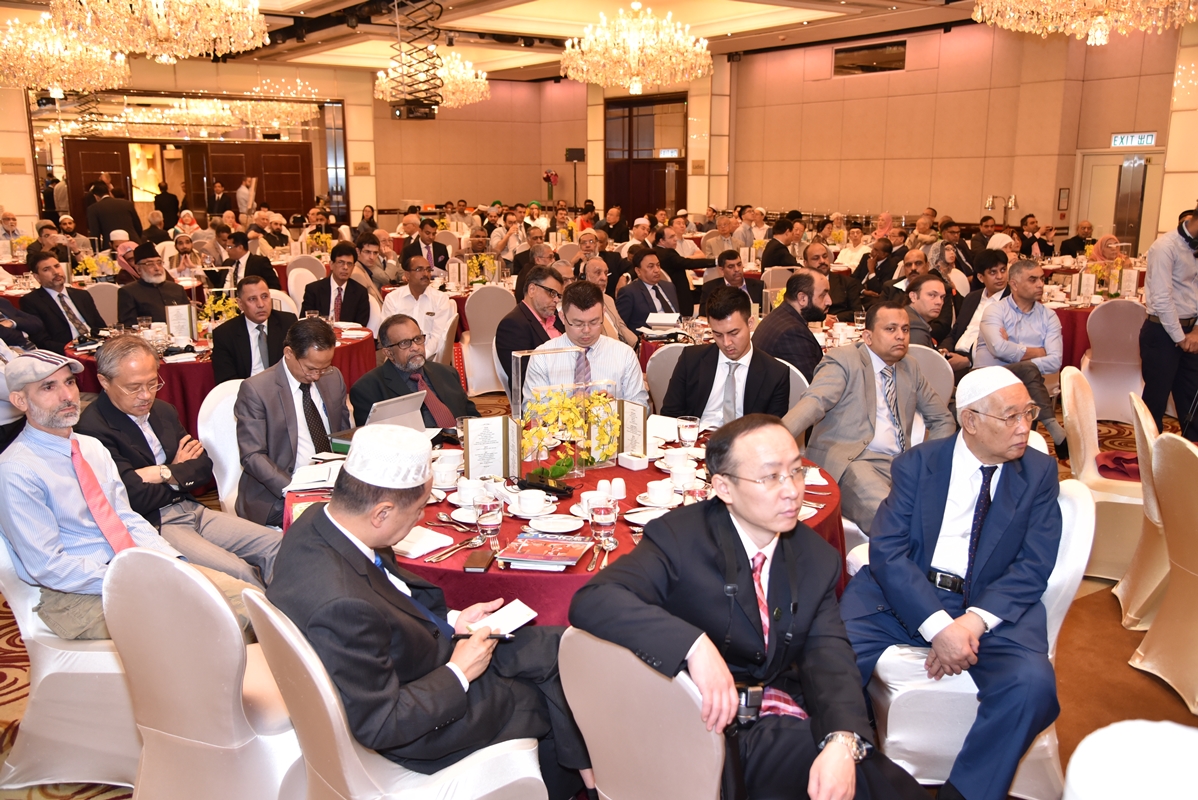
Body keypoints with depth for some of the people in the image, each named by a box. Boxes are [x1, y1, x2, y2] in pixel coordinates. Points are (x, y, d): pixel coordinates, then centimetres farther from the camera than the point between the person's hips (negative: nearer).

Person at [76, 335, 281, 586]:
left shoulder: (163, 410, 13)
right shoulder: (93, 428, -12)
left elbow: (204, 467, 10)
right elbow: (137, 498, -18)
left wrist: (167, 473, -10)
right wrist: (183, 473, -1)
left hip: (193, 510, 8)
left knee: (278, 547, -8)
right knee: (239, 572, -26)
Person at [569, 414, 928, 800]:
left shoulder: (817, 559, 3)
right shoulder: (679, 537, -11)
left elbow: (830, 663, -5)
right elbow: (591, 602, -25)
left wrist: (842, 743, -26)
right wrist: (695, 646, -38)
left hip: (783, 724, 6)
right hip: (708, 724, -6)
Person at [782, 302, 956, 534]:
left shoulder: (910, 368, 20)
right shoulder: (843, 360, 1)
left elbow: (941, 419, 27)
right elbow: (814, 402, -15)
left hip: (902, 463, 6)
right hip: (848, 461, -6)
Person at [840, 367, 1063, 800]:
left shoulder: (1039, 473, 6)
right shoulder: (917, 464, 2)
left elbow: (1033, 566, -2)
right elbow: (887, 550, -8)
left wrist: (975, 621, -20)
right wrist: (937, 625, -23)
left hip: (994, 604, 1)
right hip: (905, 596, 0)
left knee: (1032, 684, -29)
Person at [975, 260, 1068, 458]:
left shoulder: (1048, 316, 11)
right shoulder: (995, 311, 3)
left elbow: (1055, 361, -4)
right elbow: (1000, 349, -18)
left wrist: (1015, 352, -11)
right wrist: (1038, 352, -5)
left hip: (1025, 383, 3)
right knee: (1028, 370, -31)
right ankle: (1056, 433, -31)